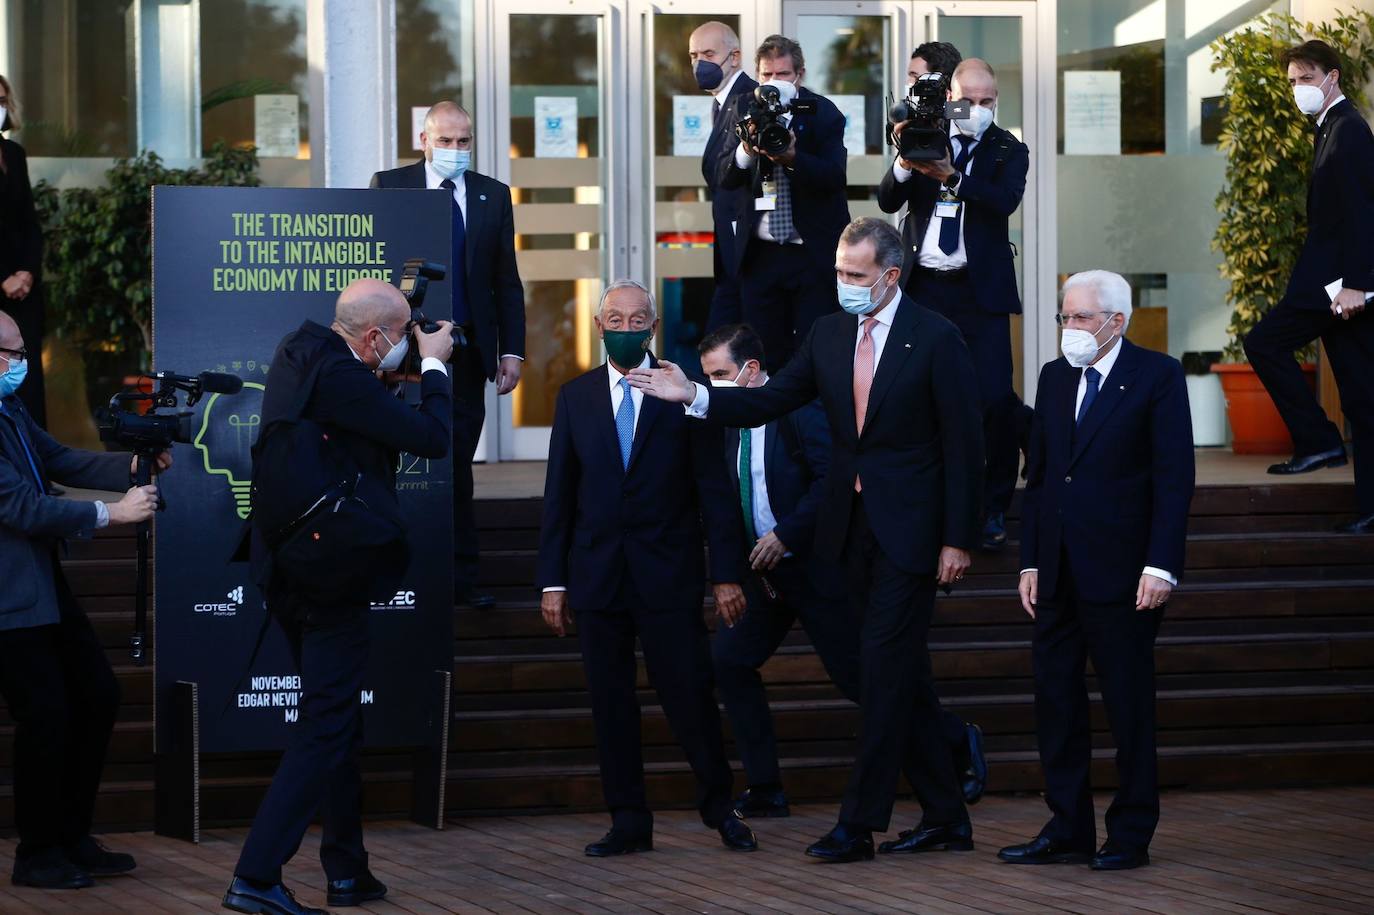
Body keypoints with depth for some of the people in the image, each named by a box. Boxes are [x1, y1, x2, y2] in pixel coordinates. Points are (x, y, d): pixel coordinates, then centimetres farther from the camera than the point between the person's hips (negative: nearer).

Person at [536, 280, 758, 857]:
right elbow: (558, 495, 8)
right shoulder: (575, 397, 8)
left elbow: (713, 489, 1)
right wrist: (553, 581, 3)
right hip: (597, 571, 2)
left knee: (689, 692, -2)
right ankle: (629, 821, 12)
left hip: (668, 573, -2)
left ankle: (718, 804, 17)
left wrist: (726, 573, -4)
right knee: (610, 702, 5)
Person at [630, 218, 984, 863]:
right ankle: (945, 816, 18)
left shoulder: (935, 340, -10)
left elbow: (963, 445, -9)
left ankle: (859, 823, -4)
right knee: (902, 672, 11)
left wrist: (957, 540, -12)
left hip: (908, 530, -6)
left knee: (886, 670, -7)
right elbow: (770, 401, 8)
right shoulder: (829, 334, 8)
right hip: (852, 527, 6)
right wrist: (693, 396, -5)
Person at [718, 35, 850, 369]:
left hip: (814, 253, -3)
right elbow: (726, 177, -1)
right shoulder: (745, 109, 6)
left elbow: (835, 176, -15)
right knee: (766, 356, 6)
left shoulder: (823, 113, -4)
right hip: (759, 254, 3)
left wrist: (793, 158, -31)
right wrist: (747, 149, -22)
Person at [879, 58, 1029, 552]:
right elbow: (887, 200, 0)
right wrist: (904, 164, -20)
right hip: (923, 285, 2)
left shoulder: (1009, 151, 3)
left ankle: (993, 510, 0)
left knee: (995, 397, -10)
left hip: (980, 289, -2)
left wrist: (951, 175, -29)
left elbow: (1006, 201, -16)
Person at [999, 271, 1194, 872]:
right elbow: (1037, 477, 15)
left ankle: (1131, 836, 9)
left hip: (1122, 573, -6)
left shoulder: (1157, 376, -4)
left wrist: (1161, 566, -15)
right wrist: (1030, 562, 9)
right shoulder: (1054, 377, 13)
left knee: (1128, 705, 1)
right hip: (1059, 575, 6)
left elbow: (1174, 478, -9)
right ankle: (1068, 831, 14)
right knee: (1056, 703, 7)